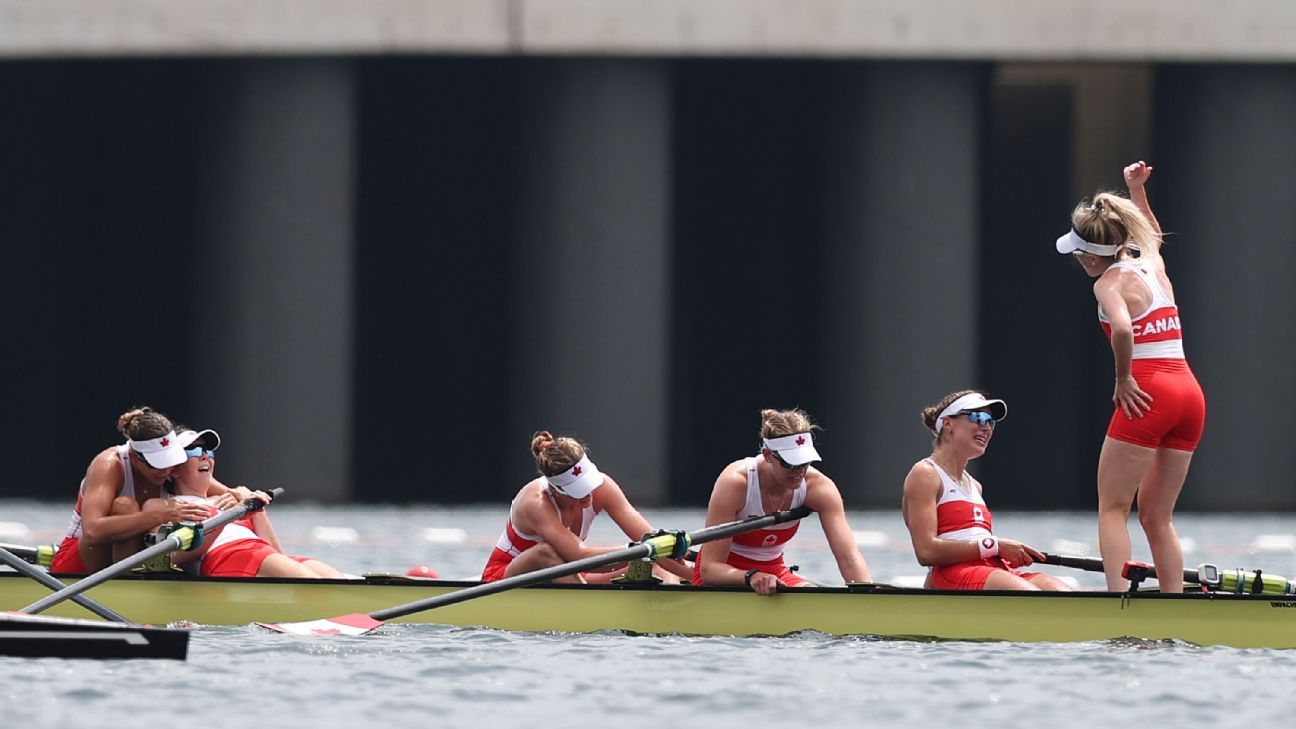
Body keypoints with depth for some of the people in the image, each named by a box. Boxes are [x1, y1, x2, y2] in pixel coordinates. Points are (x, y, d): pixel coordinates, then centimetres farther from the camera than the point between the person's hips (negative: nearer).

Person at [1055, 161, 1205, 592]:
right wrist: (1138, 191, 37)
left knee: (1112, 509, -1)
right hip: (1189, 394, 8)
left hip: (1147, 395, -8)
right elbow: (1152, 234, 42)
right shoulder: (1152, 264, 15)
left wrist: (1124, 380, -16)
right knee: (1157, 516, 12)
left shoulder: (1109, 283, -6)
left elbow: (1122, 328, -29)